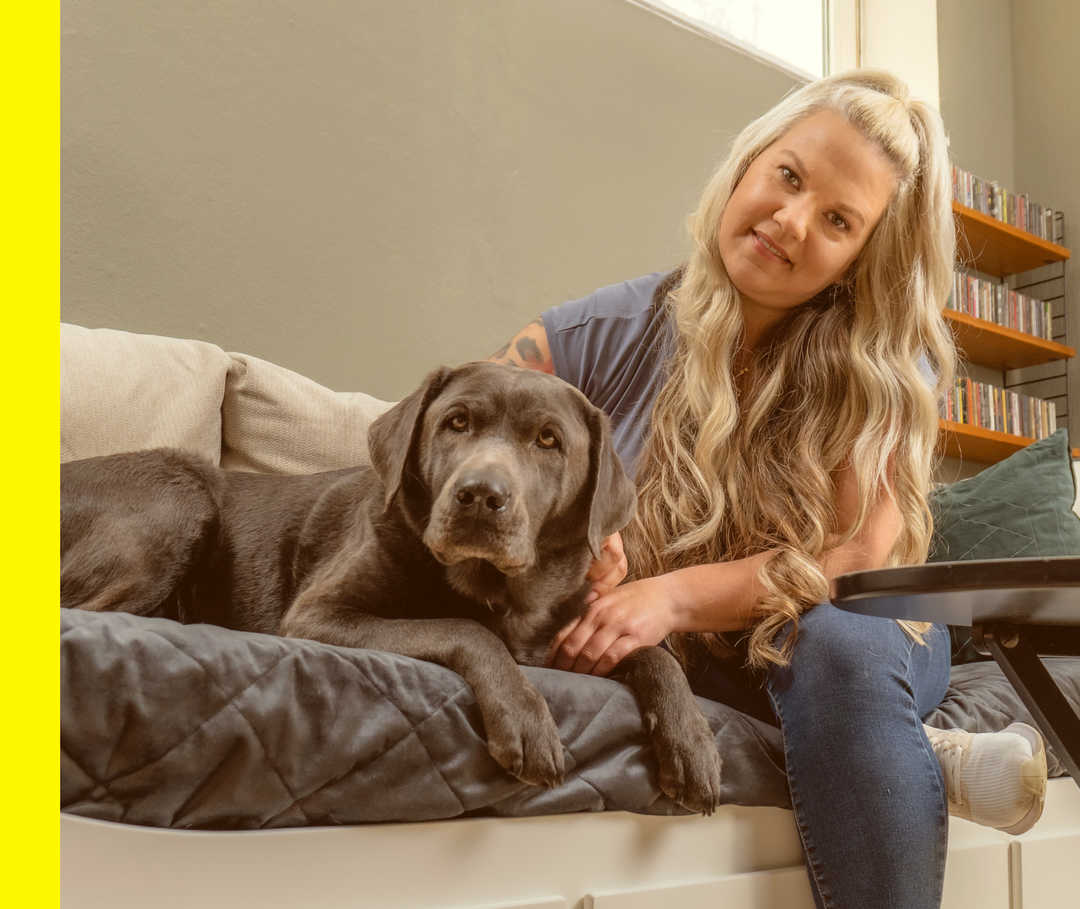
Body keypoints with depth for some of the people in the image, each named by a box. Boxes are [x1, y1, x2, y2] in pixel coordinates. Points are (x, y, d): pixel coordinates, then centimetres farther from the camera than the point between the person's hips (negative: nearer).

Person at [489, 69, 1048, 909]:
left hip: (857, 653, -1)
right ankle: (923, 764, -15)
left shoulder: (886, 365, -10)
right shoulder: (607, 334, -9)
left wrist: (678, 594, -31)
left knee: (833, 637, -35)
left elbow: (867, 558, -17)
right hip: (686, 673, 2)